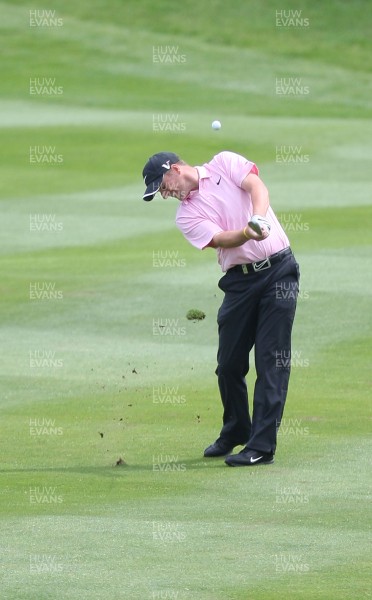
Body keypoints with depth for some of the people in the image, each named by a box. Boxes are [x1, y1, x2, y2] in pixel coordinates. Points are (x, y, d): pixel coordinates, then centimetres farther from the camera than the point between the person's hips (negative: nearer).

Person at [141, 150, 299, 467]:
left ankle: (262, 446, -9)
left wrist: (258, 219, -33)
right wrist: (247, 233, -33)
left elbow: (257, 186, -13)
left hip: (278, 271, -4)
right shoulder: (187, 215, 6)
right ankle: (235, 432, 30)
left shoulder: (225, 164, 4)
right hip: (240, 281, 4)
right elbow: (219, 239, -11)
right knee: (229, 363, 6)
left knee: (272, 360, -7)